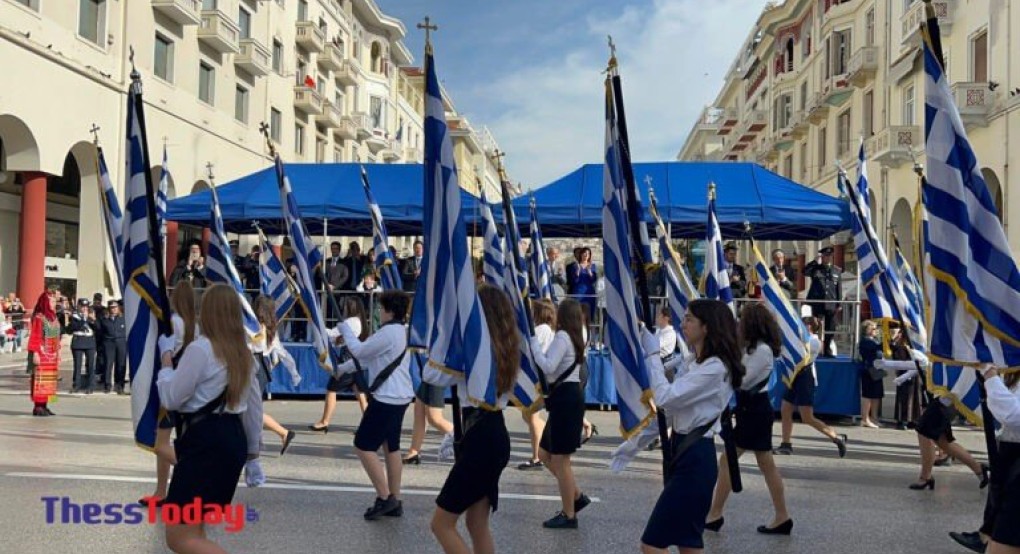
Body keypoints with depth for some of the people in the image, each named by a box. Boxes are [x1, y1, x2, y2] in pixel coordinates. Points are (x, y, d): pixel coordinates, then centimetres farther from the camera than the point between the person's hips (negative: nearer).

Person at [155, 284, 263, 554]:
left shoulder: (200, 348, -13)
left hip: (205, 440, -9)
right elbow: (254, 404, 18)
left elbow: (170, 398, -9)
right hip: (233, 438, 9)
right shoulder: (244, 353, 12)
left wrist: (166, 356, 4)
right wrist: (253, 447, 27)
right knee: (194, 530, 20)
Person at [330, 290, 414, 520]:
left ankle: (384, 498, 0)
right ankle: (394, 502, 18)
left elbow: (360, 351, -14)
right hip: (398, 397, 10)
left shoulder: (388, 332, -18)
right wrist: (342, 369, 18)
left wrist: (345, 328, 0)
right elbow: (368, 356, 20)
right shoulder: (399, 331, 15)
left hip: (387, 398, -10)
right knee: (391, 447, 13)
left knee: (363, 446, -3)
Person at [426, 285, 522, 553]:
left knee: (442, 523, 0)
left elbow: (432, 375, -9)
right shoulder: (505, 346, 11)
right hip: (495, 435, 9)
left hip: (481, 438, -9)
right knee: (477, 524, 15)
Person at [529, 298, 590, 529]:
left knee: (559, 460, -2)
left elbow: (548, 367, -23)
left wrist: (533, 342, -14)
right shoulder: (574, 337, 17)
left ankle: (569, 515, 6)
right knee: (545, 454, 17)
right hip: (568, 397, 10)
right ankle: (577, 496, 20)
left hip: (565, 399, -10)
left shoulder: (561, 336, -13)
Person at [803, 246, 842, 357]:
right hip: (817, 304, -2)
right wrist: (816, 261, -14)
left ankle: (827, 351, 12)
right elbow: (805, 272, -15)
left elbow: (839, 289, 10)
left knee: (830, 330, 3)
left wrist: (839, 304, 4)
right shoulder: (815, 269, 6)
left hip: (831, 305, 2)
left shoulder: (837, 271, 11)